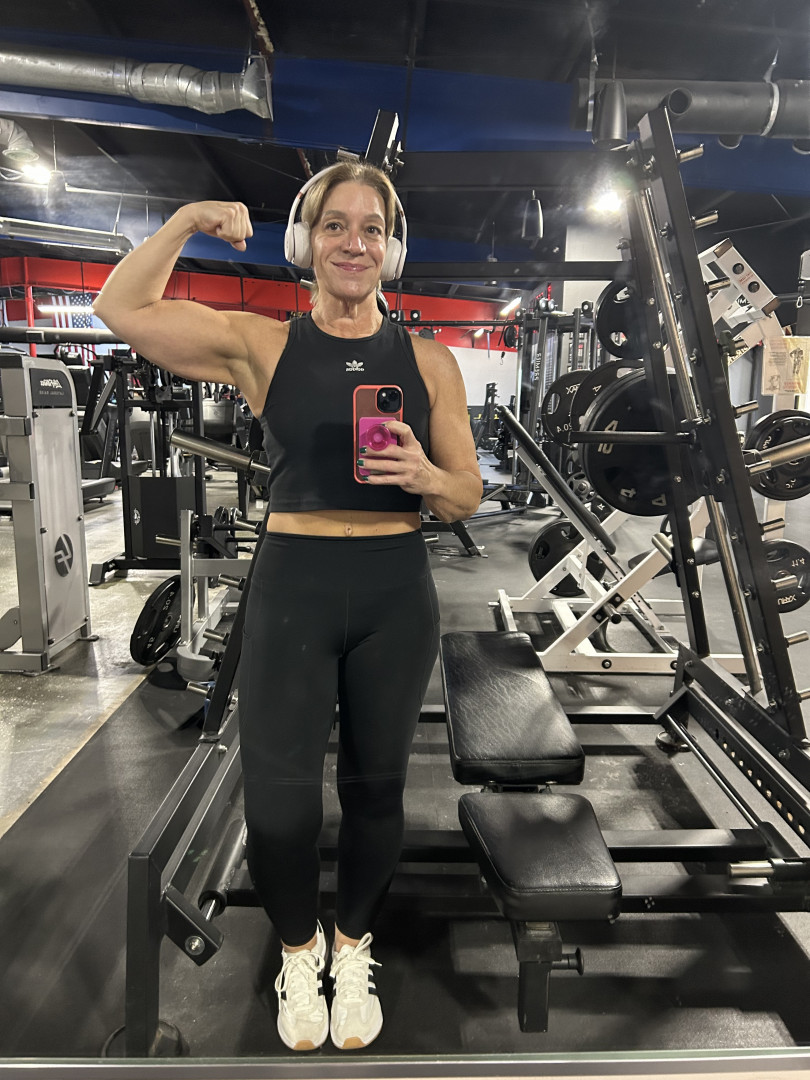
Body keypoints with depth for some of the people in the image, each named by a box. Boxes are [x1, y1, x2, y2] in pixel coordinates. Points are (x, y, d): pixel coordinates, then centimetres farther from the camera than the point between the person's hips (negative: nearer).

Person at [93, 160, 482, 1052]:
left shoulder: (428, 361, 5)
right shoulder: (264, 345, 3)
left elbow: (466, 500, 6)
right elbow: (120, 309, 2)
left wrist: (426, 476, -14)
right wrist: (189, 220, -2)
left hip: (395, 590, 2)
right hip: (293, 585, -1)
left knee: (375, 785, 14)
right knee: (279, 800, 1)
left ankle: (353, 948, 44)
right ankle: (298, 950, 36)